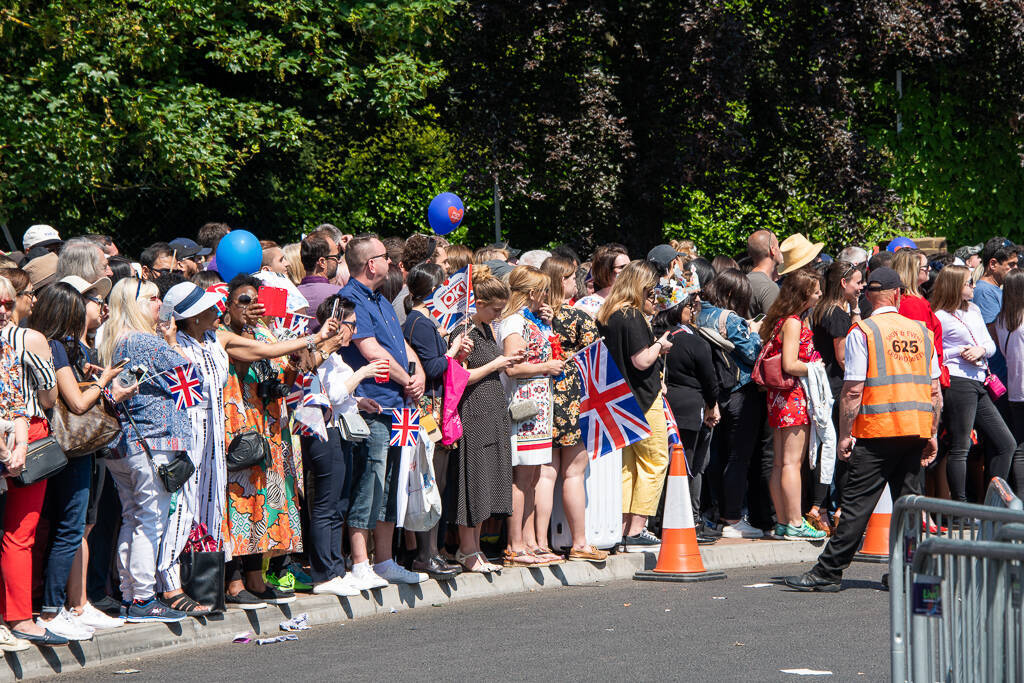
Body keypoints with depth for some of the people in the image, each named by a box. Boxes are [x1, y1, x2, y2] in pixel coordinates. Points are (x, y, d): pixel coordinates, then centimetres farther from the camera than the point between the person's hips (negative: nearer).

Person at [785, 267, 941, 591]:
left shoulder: (862, 331, -5)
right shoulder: (922, 331, 11)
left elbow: (853, 390, -10)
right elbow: (935, 391, 12)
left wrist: (844, 435, -4)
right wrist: (932, 435, 19)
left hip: (878, 430, -5)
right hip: (916, 429, 5)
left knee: (856, 503, -6)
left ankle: (828, 573, -5)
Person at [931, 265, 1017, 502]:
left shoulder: (974, 310, 17)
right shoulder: (939, 318, -6)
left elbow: (991, 345, 18)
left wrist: (981, 350, -3)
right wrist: (959, 353, -14)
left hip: (980, 386, 9)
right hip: (958, 383, -9)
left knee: (1006, 444, 8)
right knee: (960, 448, -6)